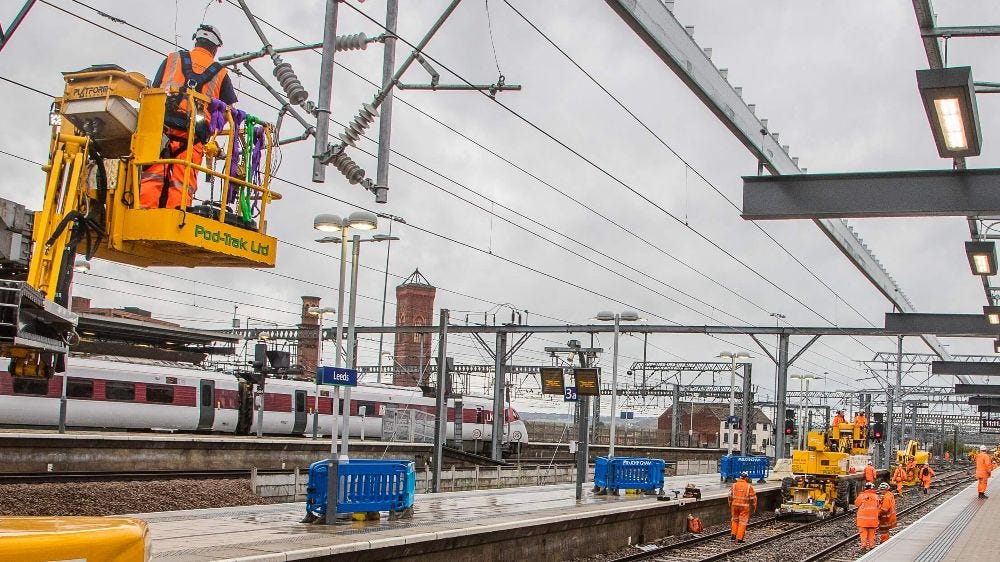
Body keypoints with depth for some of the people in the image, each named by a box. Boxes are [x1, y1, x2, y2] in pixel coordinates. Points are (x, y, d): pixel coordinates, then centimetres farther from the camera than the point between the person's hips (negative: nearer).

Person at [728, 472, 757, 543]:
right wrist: (754, 507, 10)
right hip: (744, 506, -3)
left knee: (735, 519, 21)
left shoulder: (734, 485, 3)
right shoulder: (749, 486, -4)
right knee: (743, 521, 3)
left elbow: (730, 496, 4)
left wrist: (730, 505, 15)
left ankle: (733, 534, 14)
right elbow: (753, 498, -2)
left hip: (735, 505, 3)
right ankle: (739, 538, 0)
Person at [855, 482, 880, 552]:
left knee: (863, 532, 4)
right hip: (873, 518, 3)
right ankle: (871, 546, 16)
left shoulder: (861, 496, -10)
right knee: (871, 533, 13)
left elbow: (856, 504, 2)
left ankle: (863, 546, -2)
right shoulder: (876, 496, 0)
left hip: (863, 517, -3)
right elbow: (878, 506, 10)